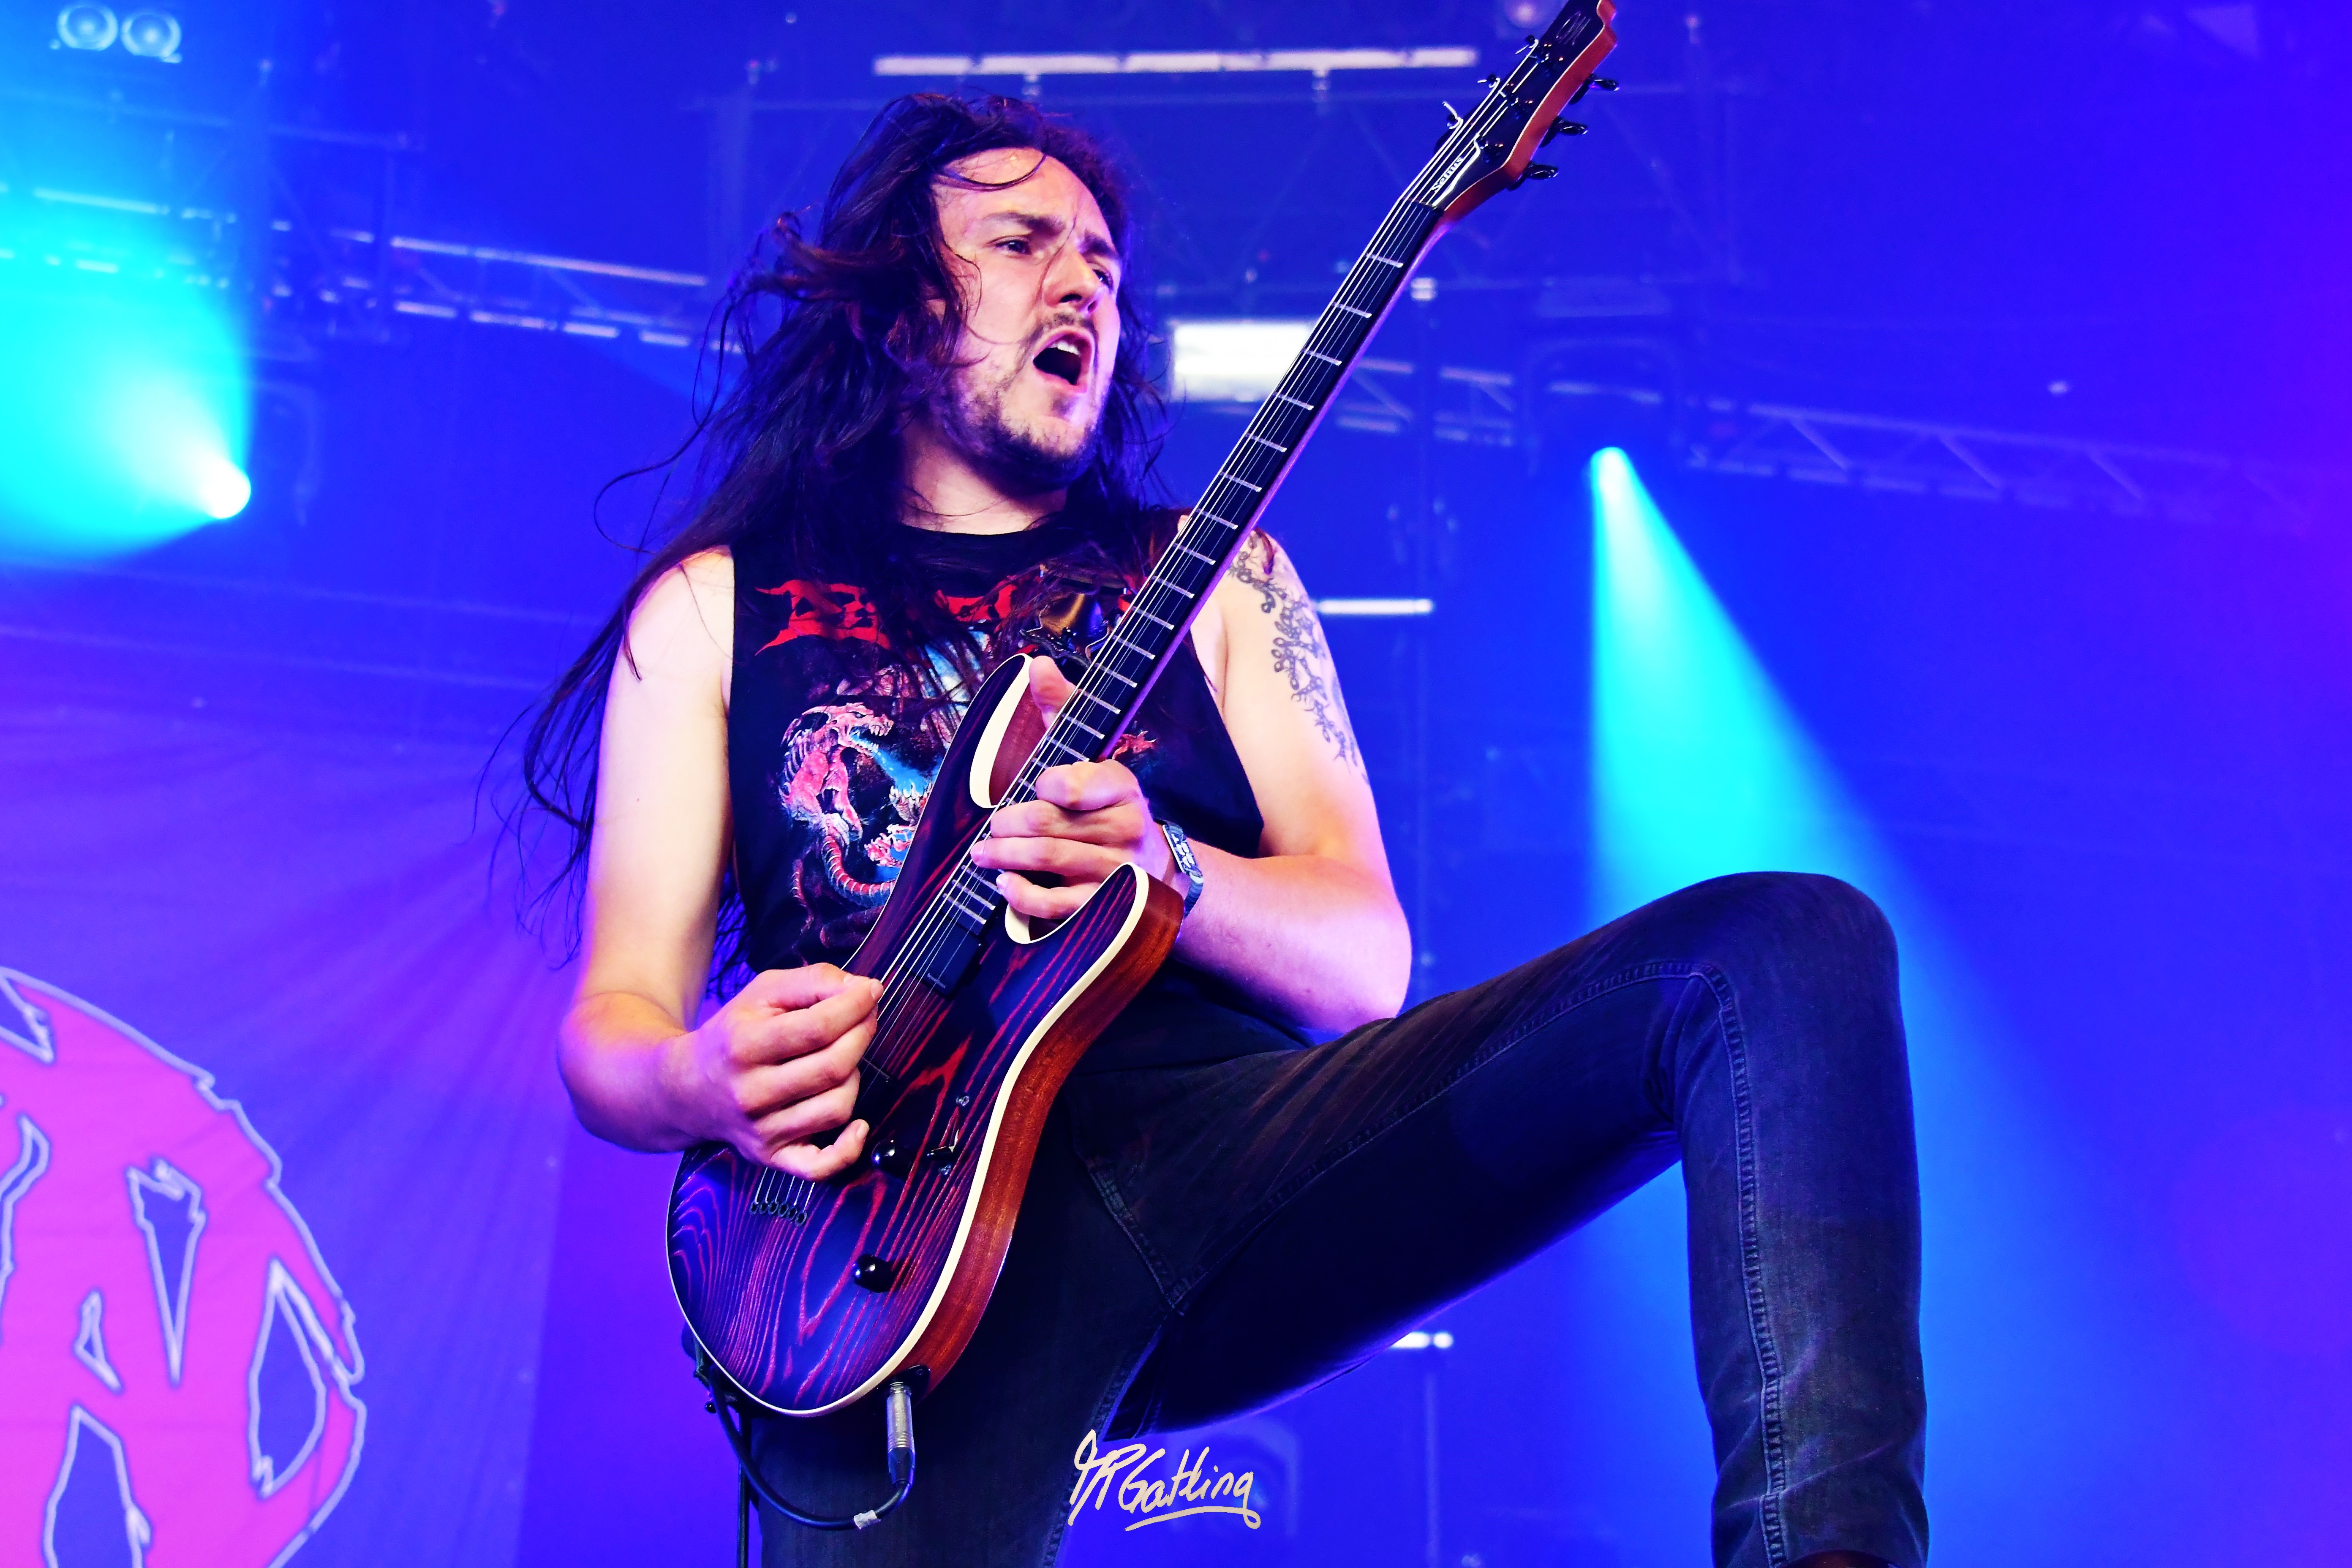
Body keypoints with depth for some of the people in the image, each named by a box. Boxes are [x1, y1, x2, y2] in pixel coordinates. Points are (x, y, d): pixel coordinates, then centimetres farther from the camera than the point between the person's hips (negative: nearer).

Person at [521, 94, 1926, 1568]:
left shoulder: (1212, 574, 21)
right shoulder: (712, 606, 17)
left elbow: (1368, 959, 11)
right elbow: (616, 1016, 12)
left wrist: (1164, 874, -11)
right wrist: (708, 1081, -13)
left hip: (1244, 1130, 3)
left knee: (1790, 947, -17)